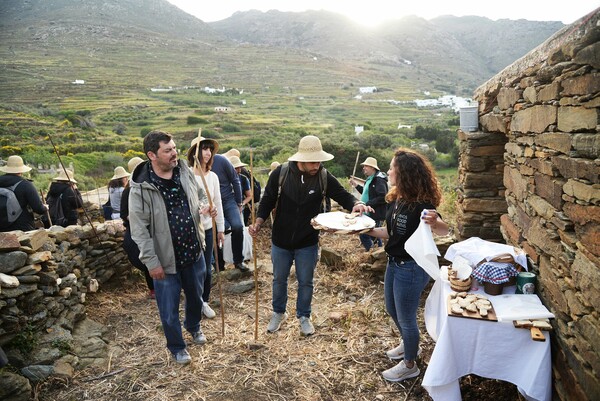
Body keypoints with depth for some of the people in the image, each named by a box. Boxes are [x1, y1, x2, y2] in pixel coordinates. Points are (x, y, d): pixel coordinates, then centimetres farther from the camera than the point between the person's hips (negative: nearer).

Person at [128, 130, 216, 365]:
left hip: (193, 252, 5)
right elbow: (139, 229, -16)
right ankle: (177, 347, 36)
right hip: (166, 259, -4)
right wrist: (151, 262, -17)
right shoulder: (141, 188, -19)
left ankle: (193, 326, 55)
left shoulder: (185, 172, -5)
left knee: (196, 296, 25)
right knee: (169, 308, 11)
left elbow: (201, 194, 12)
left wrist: (205, 206, -12)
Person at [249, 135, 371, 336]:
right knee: (279, 279, 19)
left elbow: (344, 195, -8)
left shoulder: (324, 177, -14)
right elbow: (268, 200, -6)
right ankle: (278, 313, 44)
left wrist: (356, 204, -30)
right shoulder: (281, 173, -16)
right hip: (280, 241, 0)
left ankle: (303, 316, 39)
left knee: (305, 282, 15)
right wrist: (258, 222, -17)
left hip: (307, 243, 0)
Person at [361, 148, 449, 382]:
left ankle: (409, 366, 32)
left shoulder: (420, 203, -24)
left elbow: (444, 231, -35)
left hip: (411, 268, -9)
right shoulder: (395, 199, 1)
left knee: (405, 317, 9)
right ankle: (409, 345, 52)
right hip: (394, 263, 9)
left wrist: (434, 223, -55)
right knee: (392, 310, 25)